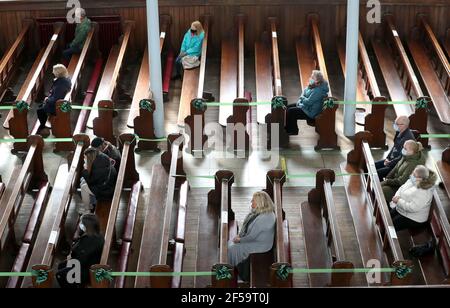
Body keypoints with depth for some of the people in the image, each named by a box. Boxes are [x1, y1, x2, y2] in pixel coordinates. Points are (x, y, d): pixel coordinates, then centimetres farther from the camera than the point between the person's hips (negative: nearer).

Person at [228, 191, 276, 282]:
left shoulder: (264, 217, -29)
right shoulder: (256, 211, 1)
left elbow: (252, 236, -26)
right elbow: (246, 225, 15)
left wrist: (240, 240, -13)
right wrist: (239, 235, 3)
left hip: (260, 245, -10)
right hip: (249, 239, 10)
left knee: (234, 249, -14)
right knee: (229, 243, 4)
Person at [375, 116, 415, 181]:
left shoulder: (408, 137, -25)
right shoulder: (399, 133, 4)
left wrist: (390, 163, -16)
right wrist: (387, 158, 5)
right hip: (392, 159, 10)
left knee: (378, 173, -21)